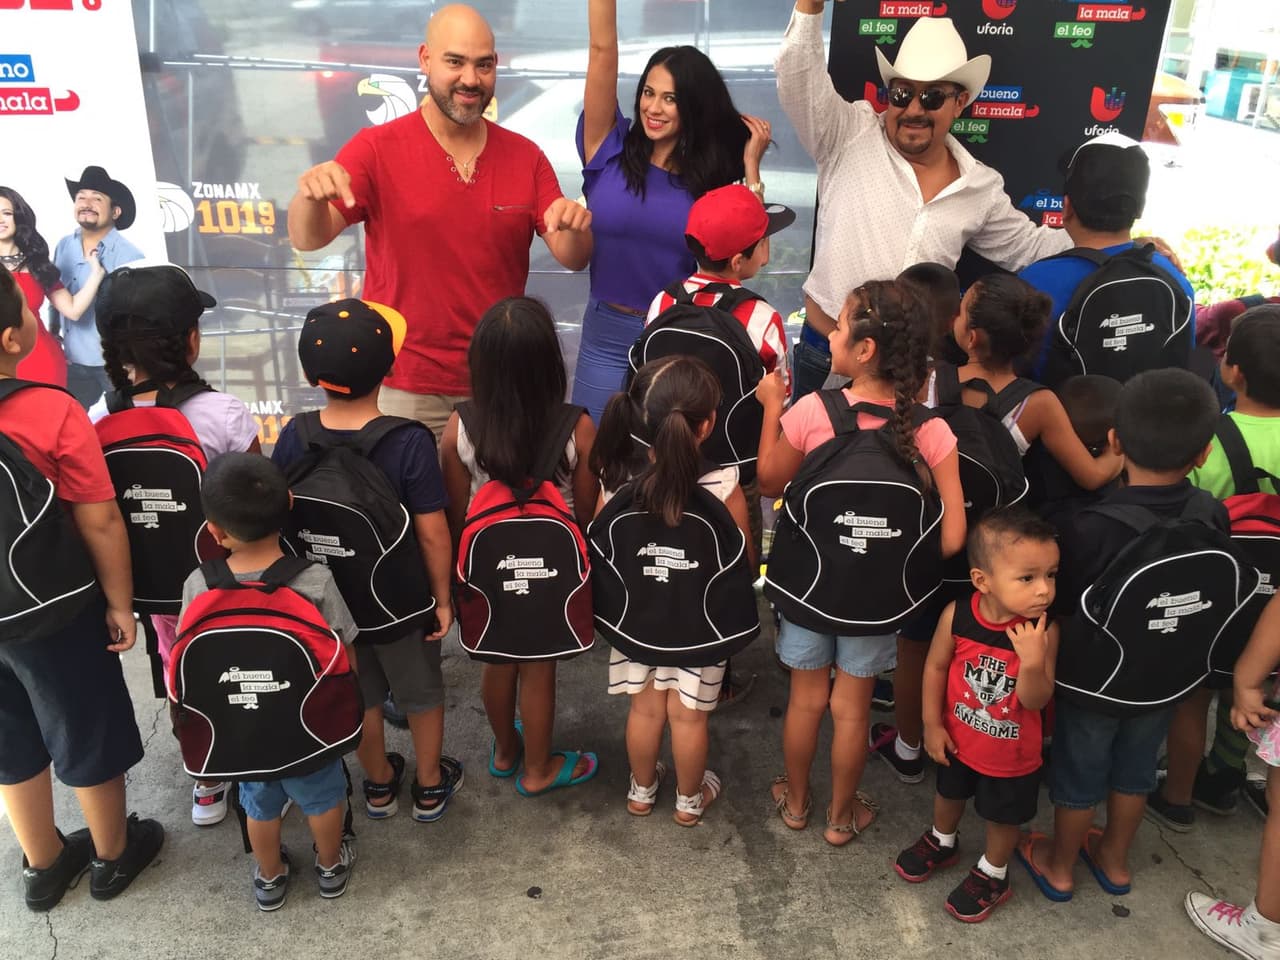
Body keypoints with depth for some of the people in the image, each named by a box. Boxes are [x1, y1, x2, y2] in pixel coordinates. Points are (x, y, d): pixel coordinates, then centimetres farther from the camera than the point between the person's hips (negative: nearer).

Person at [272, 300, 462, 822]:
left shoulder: (293, 438, -17)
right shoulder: (410, 443, -27)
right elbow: (432, 533, -21)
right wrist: (442, 597, -6)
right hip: (401, 598, -3)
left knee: (359, 695, 26)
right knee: (422, 692, 22)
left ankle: (379, 784, 47)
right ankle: (430, 785, 42)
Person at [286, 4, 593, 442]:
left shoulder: (525, 156, 2)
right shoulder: (376, 149, -5)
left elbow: (573, 259, 0)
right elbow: (307, 239, -12)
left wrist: (574, 229, -23)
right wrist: (309, 197, -35)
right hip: (401, 387, -2)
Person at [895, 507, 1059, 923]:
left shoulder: (1043, 631, -28)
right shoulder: (957, 615, -25)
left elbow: (1036, 701, -24)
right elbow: (936, 666, -9)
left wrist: (1033, 662, -42)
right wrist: (933, 724, -5)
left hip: (1012, 755, -2)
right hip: (958, 739, 2)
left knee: (1002, 816, 22)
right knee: (949, 794, 29)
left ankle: (992, 875, 49)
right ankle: (941, 842, 58)